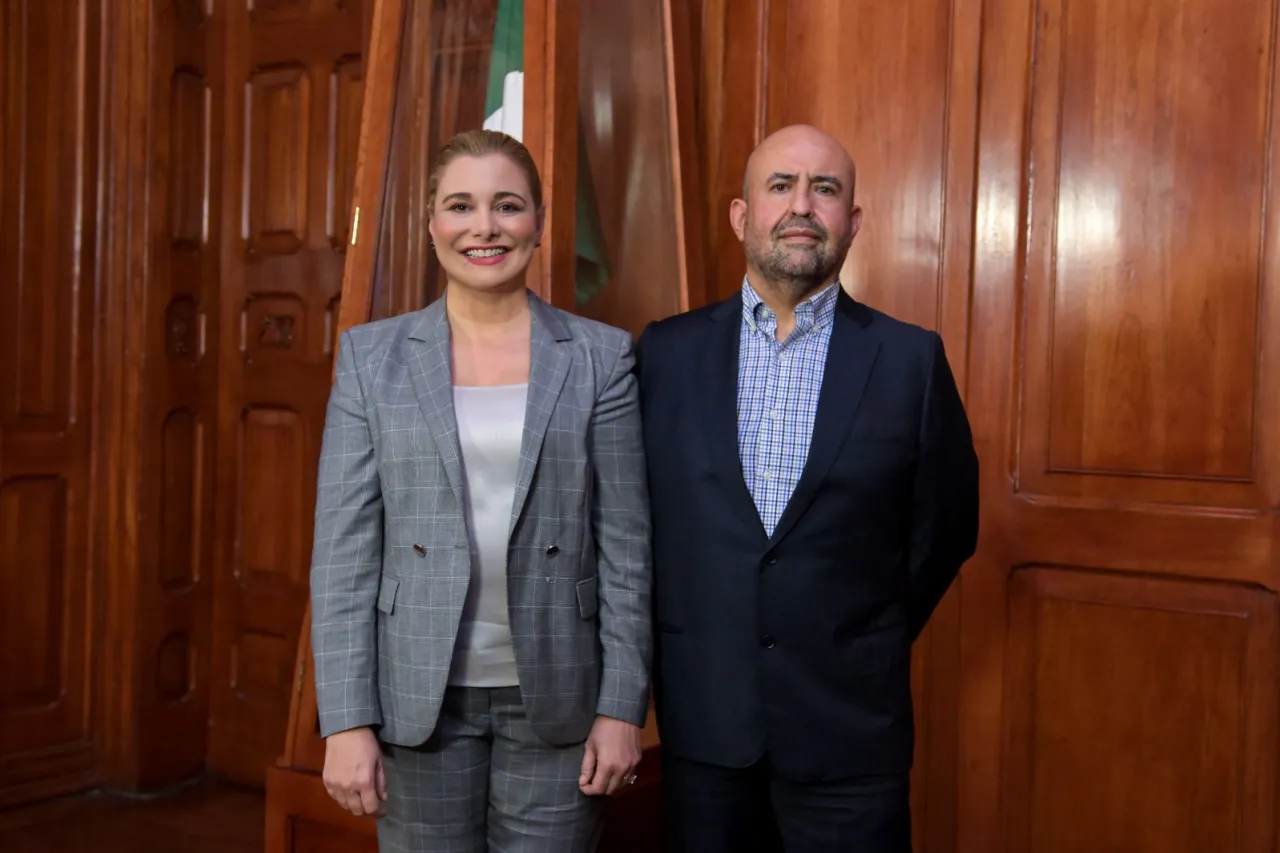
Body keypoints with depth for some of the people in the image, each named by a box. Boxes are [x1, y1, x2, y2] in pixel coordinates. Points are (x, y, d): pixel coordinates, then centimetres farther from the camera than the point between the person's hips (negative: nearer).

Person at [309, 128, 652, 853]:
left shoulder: (601, 357, 0)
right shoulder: (372, 356, 2)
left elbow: (626, 546, 0)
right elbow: (344, 551, -1)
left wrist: (624, 707, -4)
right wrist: (348, 720, -6)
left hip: (554, 702, 0)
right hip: (419, 700, 1)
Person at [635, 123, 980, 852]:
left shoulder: (912, 359, -3)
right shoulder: (667, 351, 1)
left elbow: (945, 527, 5)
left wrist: (869, 648, 7)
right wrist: (682, 647, 8)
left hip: (850, 722, -1)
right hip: (701, 715, 2)